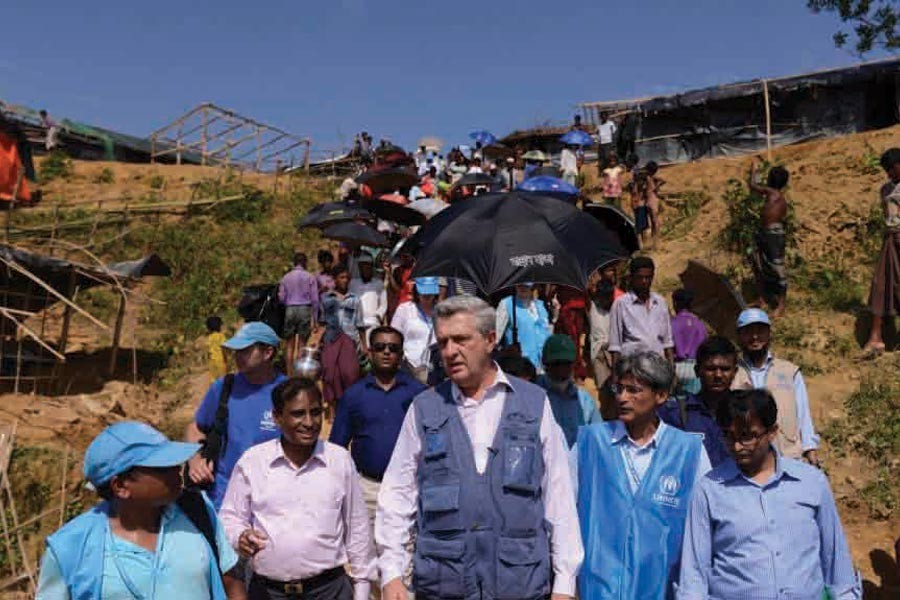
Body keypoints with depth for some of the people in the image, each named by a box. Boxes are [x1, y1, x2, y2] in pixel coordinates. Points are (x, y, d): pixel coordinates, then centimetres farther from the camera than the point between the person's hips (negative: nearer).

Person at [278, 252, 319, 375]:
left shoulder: (286, 278, 7)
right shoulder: (310, 277, 1)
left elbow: (281, 298, 4)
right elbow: (315, 299, -1)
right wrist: (315, 319, 3)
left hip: (290, 310, 2)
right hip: (305, 309, -2)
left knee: (290, 345, 8)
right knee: (302, 345, 2)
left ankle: (290, 374, 9)